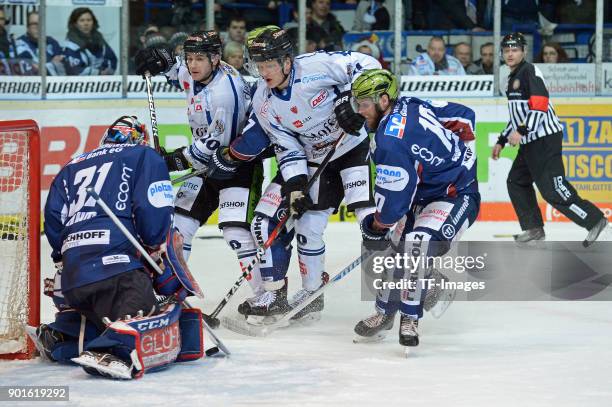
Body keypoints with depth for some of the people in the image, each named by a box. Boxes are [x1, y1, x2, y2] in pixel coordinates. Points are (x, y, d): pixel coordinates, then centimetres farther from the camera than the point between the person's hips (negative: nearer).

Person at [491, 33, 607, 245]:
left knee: (552, 188, -15)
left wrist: (521, 131, -26)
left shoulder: (530, 71, -10)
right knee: (516, 182, 12)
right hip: (530, 141, 10)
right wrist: (501, 141, 27)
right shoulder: (513, 78, 21)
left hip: (545, 138, -10)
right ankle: (534, 228, 16)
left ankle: (594, 220, -13)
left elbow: (540, 104, -21)